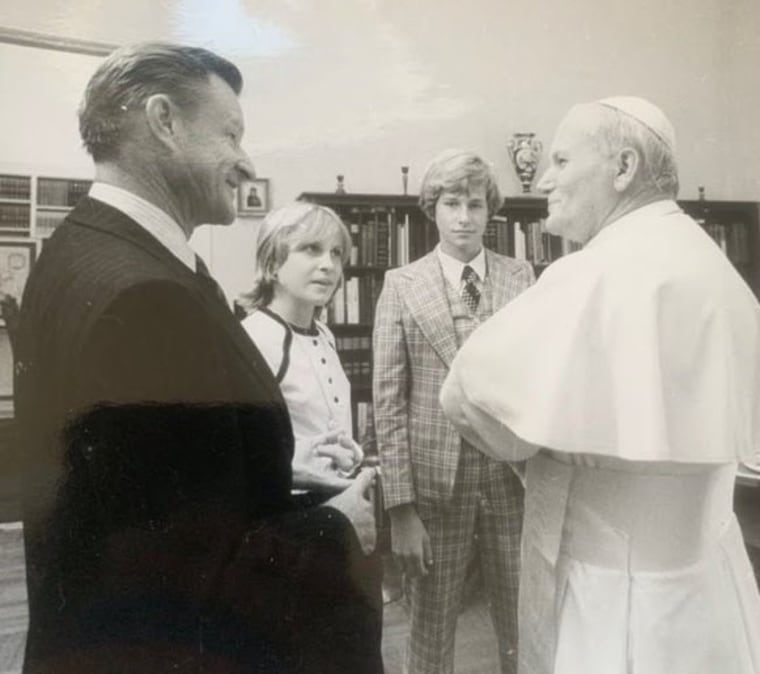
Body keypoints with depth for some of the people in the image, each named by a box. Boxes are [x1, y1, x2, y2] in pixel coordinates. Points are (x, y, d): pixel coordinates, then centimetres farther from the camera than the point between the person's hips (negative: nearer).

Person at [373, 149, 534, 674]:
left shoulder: (521, 278, 3)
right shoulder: (402, 285, -2)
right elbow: (389, 401, -4)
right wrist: (401, 508, -7)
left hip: (515, 481, 2)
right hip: (435, 486, -1)